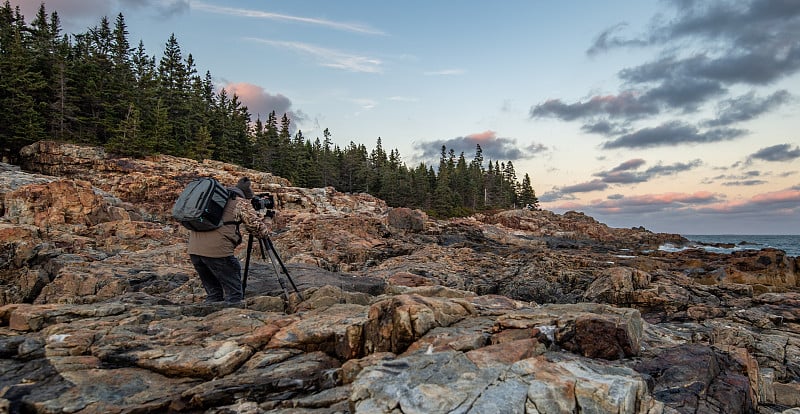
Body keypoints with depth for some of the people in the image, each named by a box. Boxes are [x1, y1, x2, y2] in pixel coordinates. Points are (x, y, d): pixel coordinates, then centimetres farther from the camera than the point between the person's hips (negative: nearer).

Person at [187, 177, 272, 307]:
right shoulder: (241, 202, 7)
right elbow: (261, 230, 8)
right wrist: (267, 219, 28)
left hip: (194, 249, 7)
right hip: (217, 250, -7)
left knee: (213, 294, 19)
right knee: (234, 293, 5)